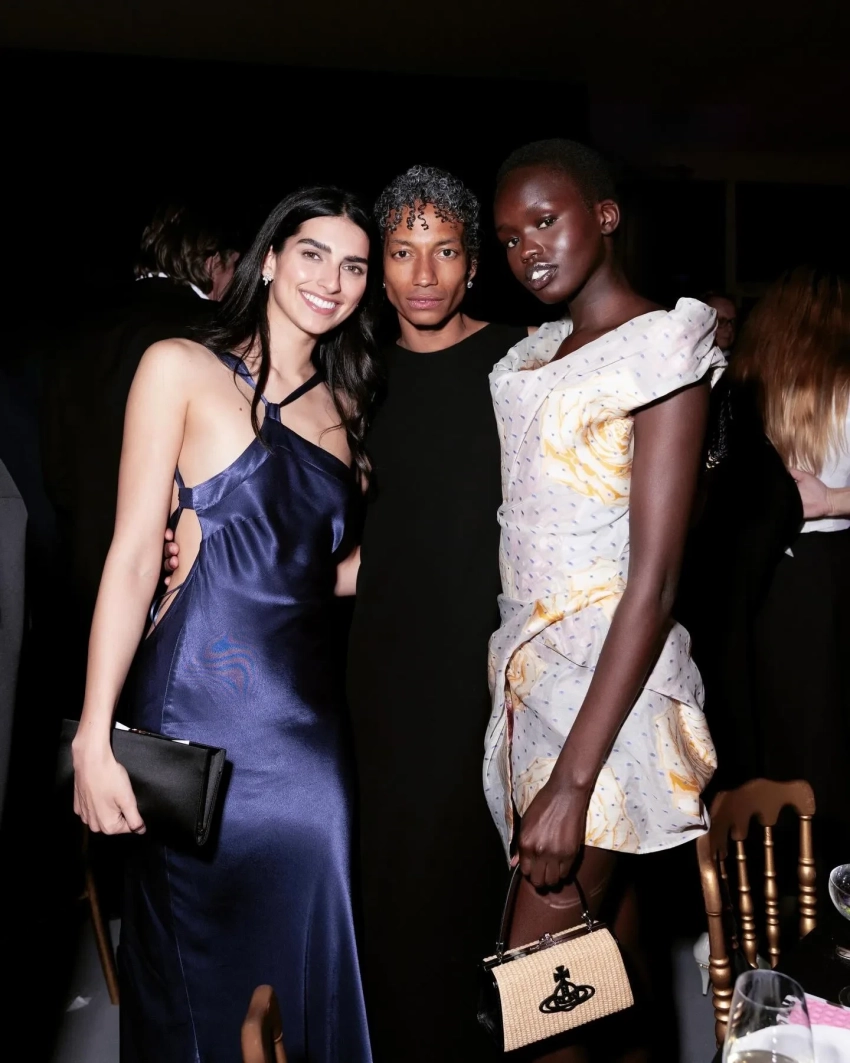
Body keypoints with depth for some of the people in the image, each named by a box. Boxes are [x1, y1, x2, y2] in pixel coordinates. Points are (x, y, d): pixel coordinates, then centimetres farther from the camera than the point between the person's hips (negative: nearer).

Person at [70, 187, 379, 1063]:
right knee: (195, 973, 7)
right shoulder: (182, 369, -3)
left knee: (311, 967, 9)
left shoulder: (343, 405, 14)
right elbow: (134, 554, -9)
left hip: (310, 717, 5)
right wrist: (94, 739, -12)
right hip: (201, 711, -5)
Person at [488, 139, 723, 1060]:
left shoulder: (661, 346, -9)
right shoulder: (538, 350, 14)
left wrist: (573, 778, -22)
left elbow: (653, 582, -17)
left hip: (608, 683, -7)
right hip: (533, 664, 7)